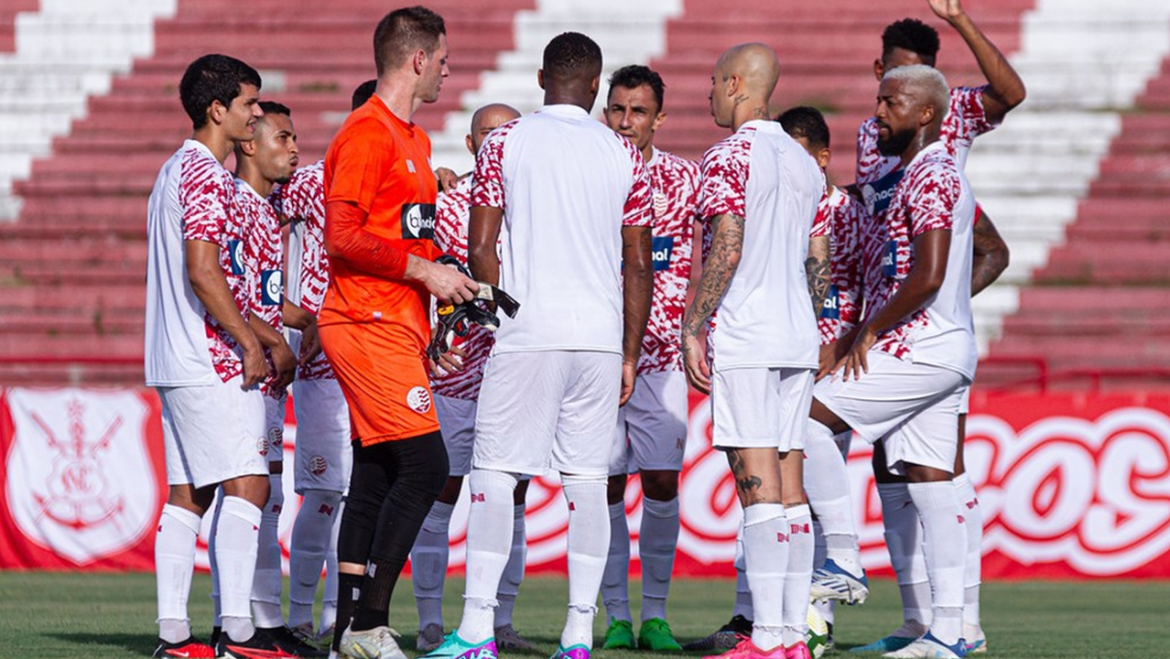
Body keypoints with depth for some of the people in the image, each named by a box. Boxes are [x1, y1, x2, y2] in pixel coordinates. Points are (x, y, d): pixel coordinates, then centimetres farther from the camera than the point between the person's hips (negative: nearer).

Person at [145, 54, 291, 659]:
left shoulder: (176, 170, 19)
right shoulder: (208, 176, -13)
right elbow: (203, 273, -21)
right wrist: (250, 343, -16)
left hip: (177, 360, 10)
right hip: (212, 361, -10)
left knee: (187, 492, 8)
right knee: (246, 483, -12)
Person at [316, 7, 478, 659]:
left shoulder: (414, 139, 20)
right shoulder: (366, 134, -11)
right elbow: (342, 237, -18)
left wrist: (443, 273, 14)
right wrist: (424, 270, -16)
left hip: (398, 326, 10)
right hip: (369, 326, -10)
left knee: (375, 477, 7)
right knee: (423, 464, -15)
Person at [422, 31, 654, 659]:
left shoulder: (504, 142, 1)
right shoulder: (624, 155, 8)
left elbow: (480, 247, -2)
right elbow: (639, 266, 8)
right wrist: (630, 355, 14)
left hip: (525, 338, -3)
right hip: (600, 338, 3)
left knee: (493, 476, 1)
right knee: (587, 484, 5)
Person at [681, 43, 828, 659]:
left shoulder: (729, 157, -8)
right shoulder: (805, 164, 16)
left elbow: (727, 250, -16)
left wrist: (692, 330, -12)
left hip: (742, 338, -8)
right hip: (797, 340, 8)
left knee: (758, 487, -10)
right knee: (790, 487, 7)